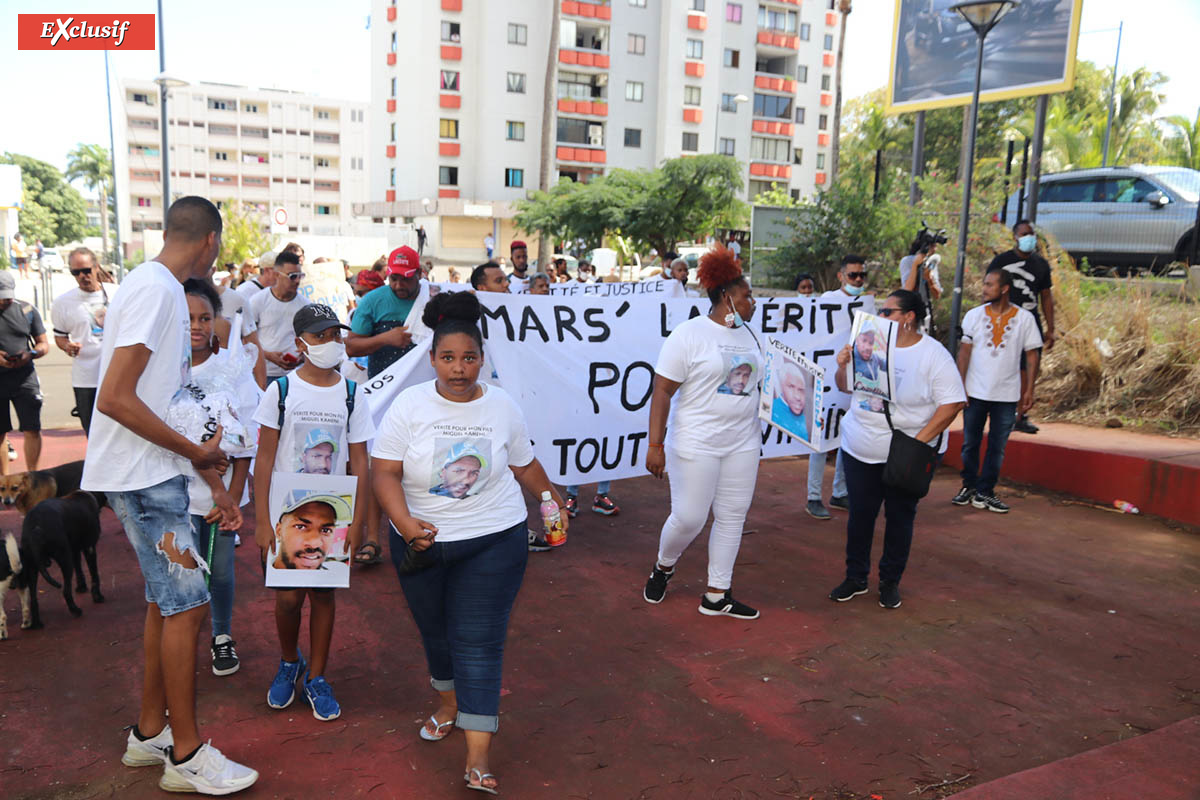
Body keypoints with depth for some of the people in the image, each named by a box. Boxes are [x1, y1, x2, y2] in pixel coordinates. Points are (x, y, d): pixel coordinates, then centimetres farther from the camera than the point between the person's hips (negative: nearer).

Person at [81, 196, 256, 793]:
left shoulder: (164, 290, 15)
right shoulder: (155, 289, -16)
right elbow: (115, 398, -24)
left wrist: (215, 483, 16)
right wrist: (195, 451, -15)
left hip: (156, 475, 10)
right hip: (142, 477, -10)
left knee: (167, 602, 16)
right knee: (186, 605, -4)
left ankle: (149, 733, 30)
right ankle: (186, 756, 9)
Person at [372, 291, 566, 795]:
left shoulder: (503, 407, -2)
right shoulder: (410, 405, -7)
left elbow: (524, 465, 12)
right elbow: (385, 473, -12)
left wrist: (553, 501, 20)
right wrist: (405, 524, -27)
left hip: (494, 542, -1)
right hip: (422, 542, 2)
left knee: (479, 642, -5)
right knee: (436, 632, 19)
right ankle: (447, 703, 48)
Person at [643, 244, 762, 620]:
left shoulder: (747, 334, 11)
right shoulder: (689, 334, -10)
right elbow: (662, 391, -13)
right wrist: (655, 444, -17)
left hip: (743, 444, 7)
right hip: (697, 444, -6)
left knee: (732, 517, 8)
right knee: (688, 518, -2)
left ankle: (717, 595, 20)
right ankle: (663, 567, 30)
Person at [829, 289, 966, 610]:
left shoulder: (933, 355, -9)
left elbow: (953, 403, -14)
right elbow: (846, 387, 13)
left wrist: (919, 440, -22)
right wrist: (843, 367, -9)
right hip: (860, 450, 4)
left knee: (900, 517, 9)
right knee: (859, 514, 10)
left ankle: (890, 581, 25)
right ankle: (856, 578, 25)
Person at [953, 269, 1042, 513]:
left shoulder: (1025, 318, 0)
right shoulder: (974, 315, 1)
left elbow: (1031, 356, 4)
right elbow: (964, 352, 1)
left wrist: (1029, 390, -2)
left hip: (1008, 395, 0)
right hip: (976, 392, 1)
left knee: (997, 447, 4)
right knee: (970, 443, 7)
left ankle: (985, 492, 13)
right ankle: (969, 486, 22)